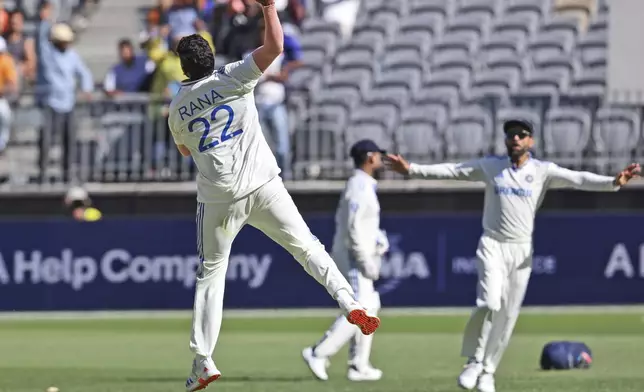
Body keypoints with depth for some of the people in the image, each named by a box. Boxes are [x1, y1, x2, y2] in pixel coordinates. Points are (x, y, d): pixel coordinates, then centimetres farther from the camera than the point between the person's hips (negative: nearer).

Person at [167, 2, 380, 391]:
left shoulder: (178, 108, 6)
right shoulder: (232, 79, -3)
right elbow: (275, 46, -15)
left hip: (217, 198, 1)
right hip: (262, 187, -1)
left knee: (211, 273, 11)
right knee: (306, 246, 6)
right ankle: (349, 302, -14)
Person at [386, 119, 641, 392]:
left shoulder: (543, 171, -1)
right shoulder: (490, 166, 3)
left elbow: (578, 179, -13)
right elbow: (450, 170, 4)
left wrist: (613, 182, -29)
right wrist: (411, 169, -4)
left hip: (522, 251, 1)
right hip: (492, 246, -1)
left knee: (508, 315, 3)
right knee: (489, 303, -22)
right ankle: (474, 361, -3)